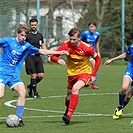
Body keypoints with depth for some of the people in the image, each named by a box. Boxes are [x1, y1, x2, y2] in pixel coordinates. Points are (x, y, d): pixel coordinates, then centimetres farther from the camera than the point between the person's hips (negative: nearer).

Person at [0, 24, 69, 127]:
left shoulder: (26, 46, 8)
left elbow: (43, 51, 12)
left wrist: (60, 52, 7)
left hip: (14, 75, 5)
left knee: (22, 92, -14)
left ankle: (18, 118, -6)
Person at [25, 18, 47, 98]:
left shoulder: (40, 35, 13)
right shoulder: (27, 35, -3)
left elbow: (43, 46, 21)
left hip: (38, 57, 5)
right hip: (30, 58, -5)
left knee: (41, 75, -2)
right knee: (33, 75, -7)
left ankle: (30, 86, 23)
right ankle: (35, 93, 5)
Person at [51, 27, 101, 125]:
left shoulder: (87, 48, -20)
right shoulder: (66, 45, -14)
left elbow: (97, 59, -5)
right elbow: (53, 57, -9)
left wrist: (93, 75, -9)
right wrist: (58, 60, -33)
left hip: (85, 72, -4)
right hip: (72, 74, 4)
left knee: (75, 88, -32)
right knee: (69, 98, 12)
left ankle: (69, 114, -35)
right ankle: (68, 111, 47)